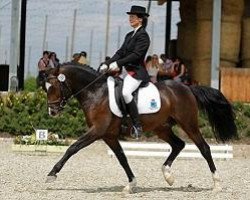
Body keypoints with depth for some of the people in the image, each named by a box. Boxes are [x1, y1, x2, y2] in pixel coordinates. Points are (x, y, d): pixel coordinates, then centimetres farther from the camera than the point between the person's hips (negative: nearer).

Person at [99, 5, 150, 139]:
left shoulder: (143, 36, -8)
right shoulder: (129, 35, 18)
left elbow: (136, 54, -19)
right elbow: (120, 52, 14)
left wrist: (118, 63, -24)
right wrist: (107, 64, 1)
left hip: (136, 72, -10)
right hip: (126, 71, 10)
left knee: (125, 92, -32)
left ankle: (137, 126, -24)